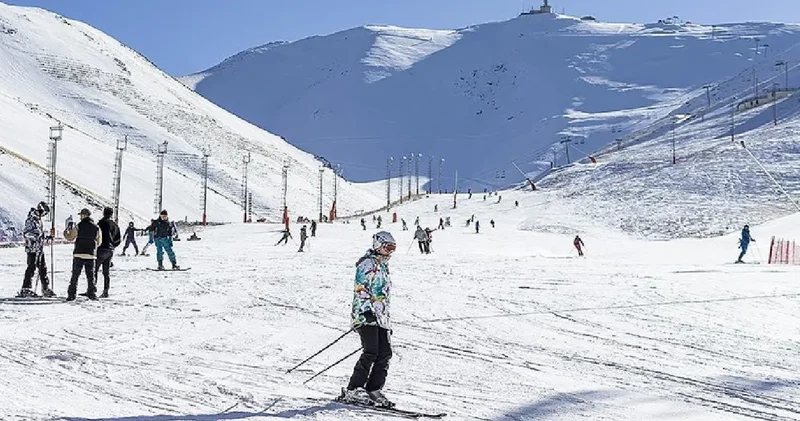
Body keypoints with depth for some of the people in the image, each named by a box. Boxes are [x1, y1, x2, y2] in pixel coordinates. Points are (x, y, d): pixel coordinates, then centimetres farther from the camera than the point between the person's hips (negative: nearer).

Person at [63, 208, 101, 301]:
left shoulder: (78, 226, -6)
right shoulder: (96, 228, 3)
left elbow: (70, 238, 0)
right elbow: (99, 242, 9)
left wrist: (67, 229, 17)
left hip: (78, 254, -2)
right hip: (90, 255, 2)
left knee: (75, 276, 3)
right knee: (90, 276, 10)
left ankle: (72, 294, 1)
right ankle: (91, 293, 9)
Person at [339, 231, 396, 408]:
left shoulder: (383, 266, 24)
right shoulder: (367, 263, -4)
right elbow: (361, 290, -14)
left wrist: (387, 319, 26)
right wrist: (367, 311, -24)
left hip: (381, 317, 9)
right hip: (366, 314, -9)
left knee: (385, 353, 0)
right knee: (371, 352, -16)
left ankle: (374, 390, 4)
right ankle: (353, 390, -11)